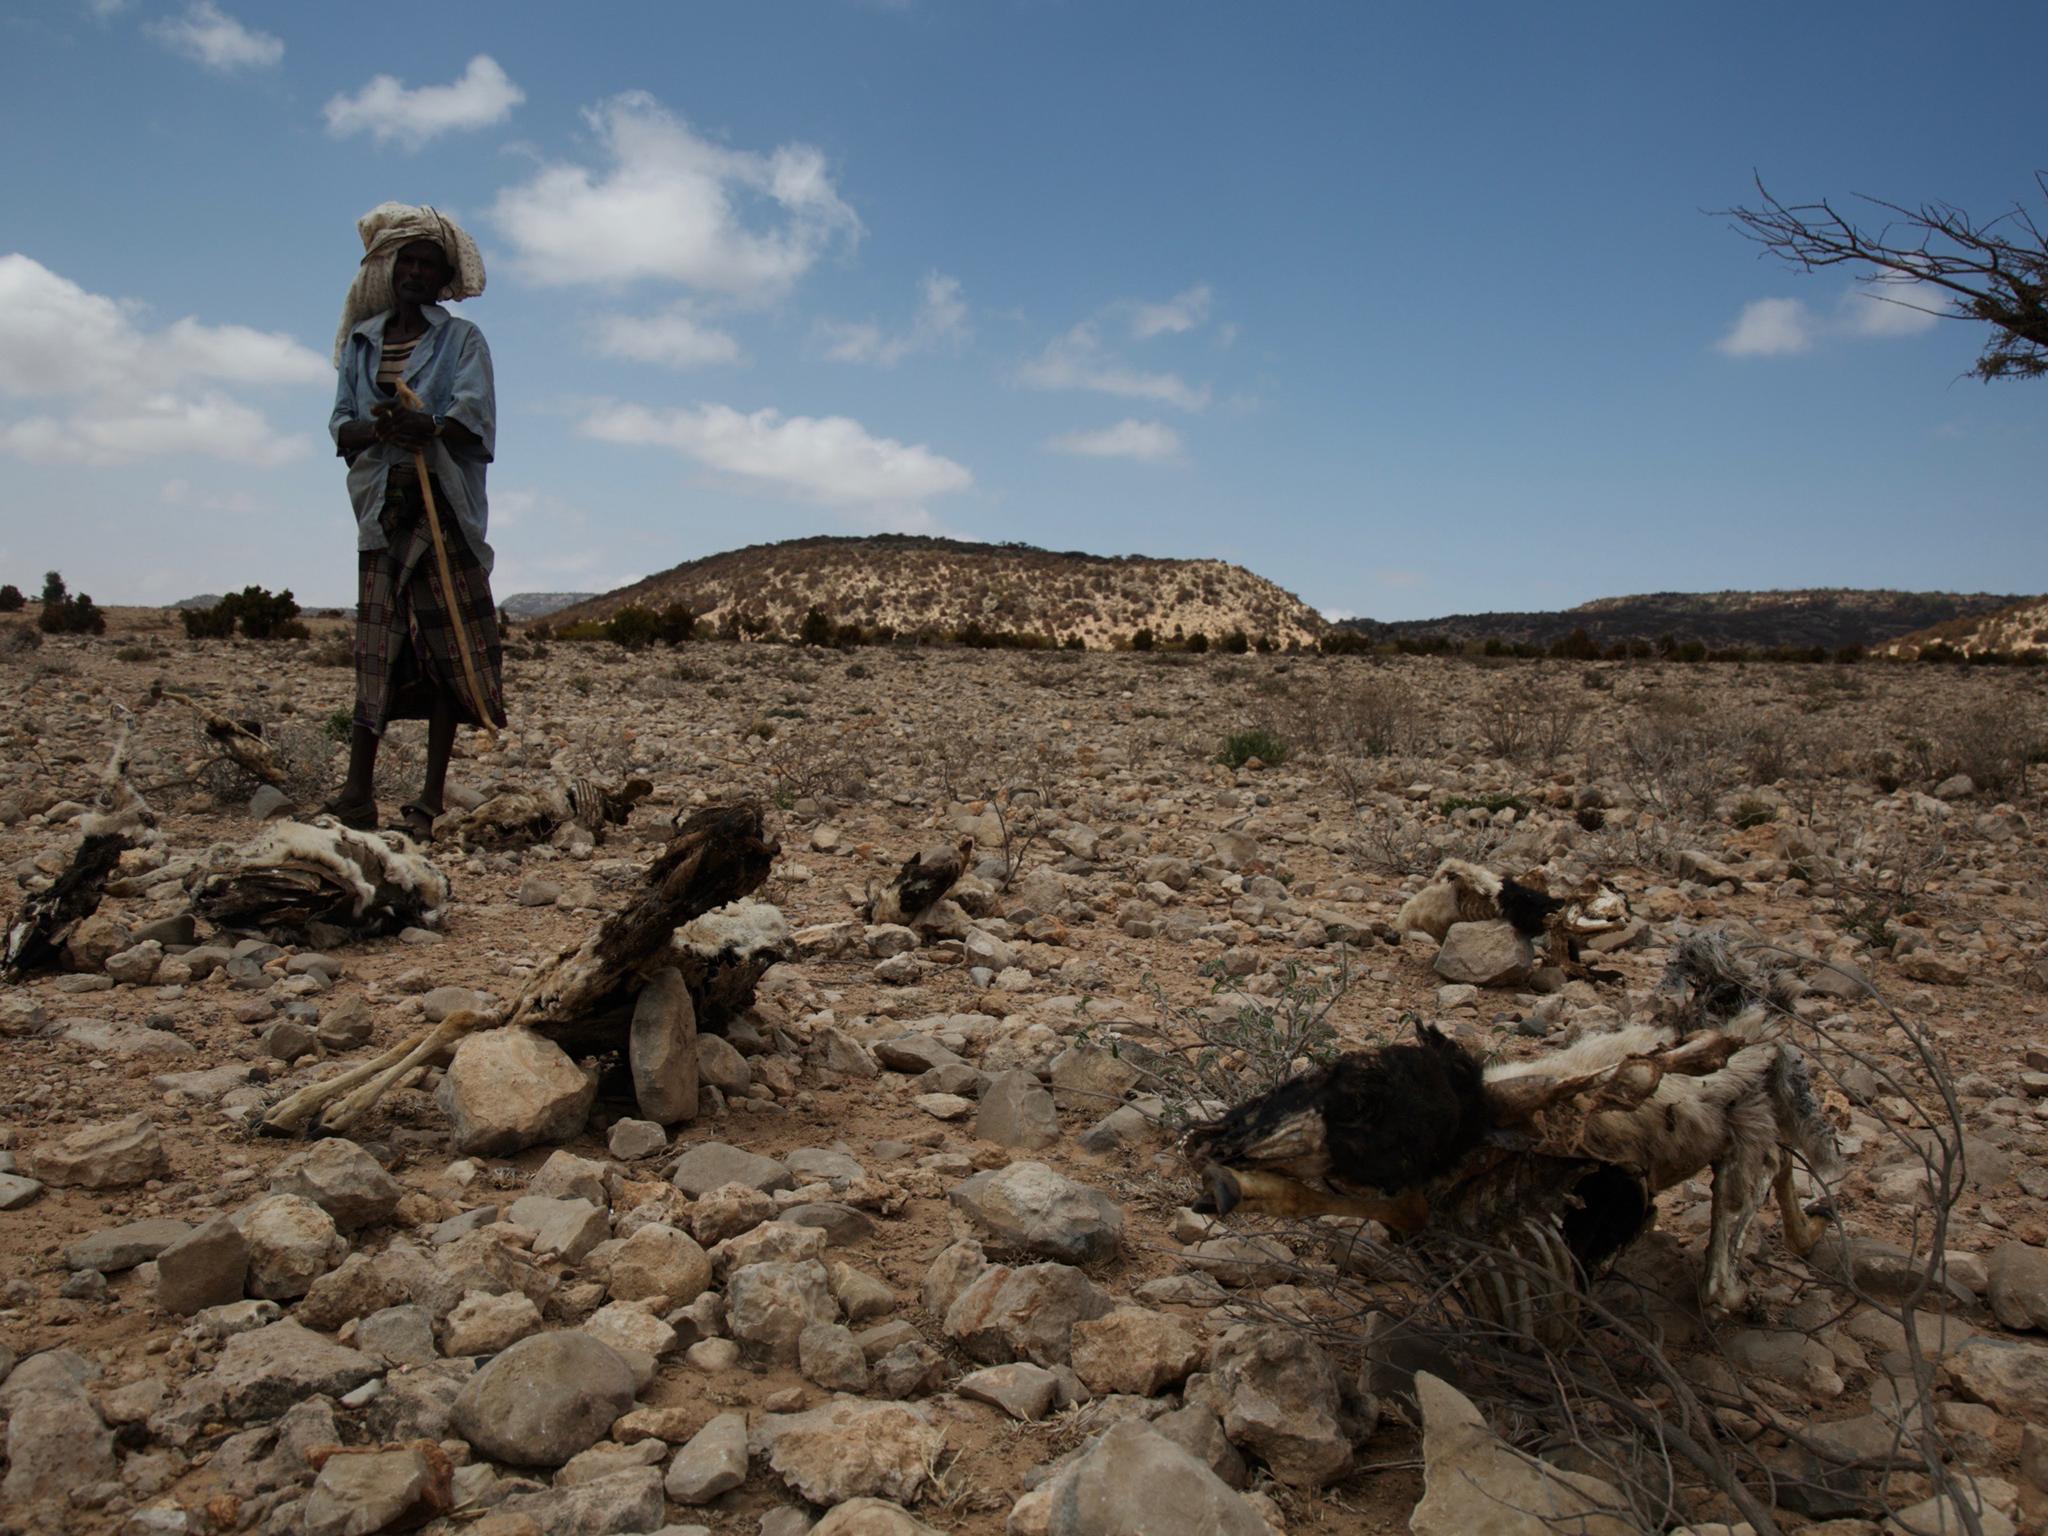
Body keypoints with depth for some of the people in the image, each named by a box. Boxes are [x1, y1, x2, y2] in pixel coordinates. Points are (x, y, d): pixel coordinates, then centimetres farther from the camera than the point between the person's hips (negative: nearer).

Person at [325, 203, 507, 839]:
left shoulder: (462, 339, 7)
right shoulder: (360, 339, 17)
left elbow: (472, 422, -8)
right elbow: (341, 426, 8)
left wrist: (423, 429, -28)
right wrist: (379, 430, -15)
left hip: (444, 509, -3)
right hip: (381, 509, 3)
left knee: (447, 647, -6)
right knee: (375, 648, 0)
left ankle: (431, 798, -3)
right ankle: (358, 793, 0)